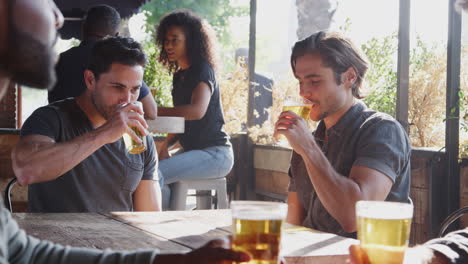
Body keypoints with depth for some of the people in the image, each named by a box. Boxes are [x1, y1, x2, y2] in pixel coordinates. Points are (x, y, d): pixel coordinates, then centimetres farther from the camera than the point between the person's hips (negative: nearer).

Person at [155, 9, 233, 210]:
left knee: (154, 176, -27)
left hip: (214, 154, -8)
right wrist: (166, 145, 1)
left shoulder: (203, 70, -10)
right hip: (191, 151, 8)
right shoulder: (179, 75, 17)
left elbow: (197, 111, -28)